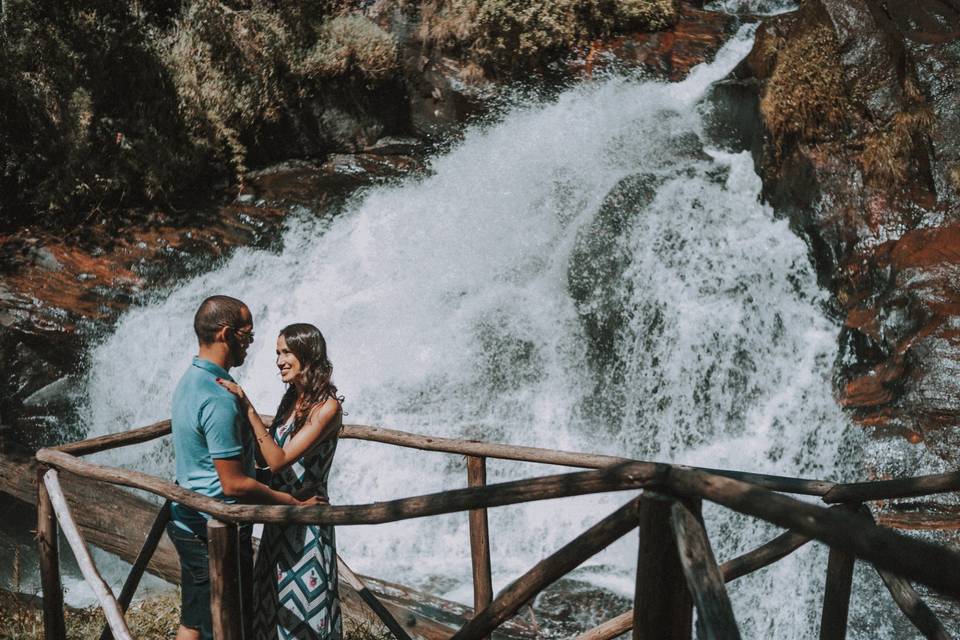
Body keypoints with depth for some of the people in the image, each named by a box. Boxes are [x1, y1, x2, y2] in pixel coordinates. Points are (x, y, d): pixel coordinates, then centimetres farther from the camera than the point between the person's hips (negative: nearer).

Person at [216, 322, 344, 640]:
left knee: (303, 611, 6)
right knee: (275, 605, 19)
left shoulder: (327, 406, -18)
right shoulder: (290, 400, 6)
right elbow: (269, 457, 5)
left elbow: (279, 459, -23)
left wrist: (247, 407, -25)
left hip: (306, 519, -8)